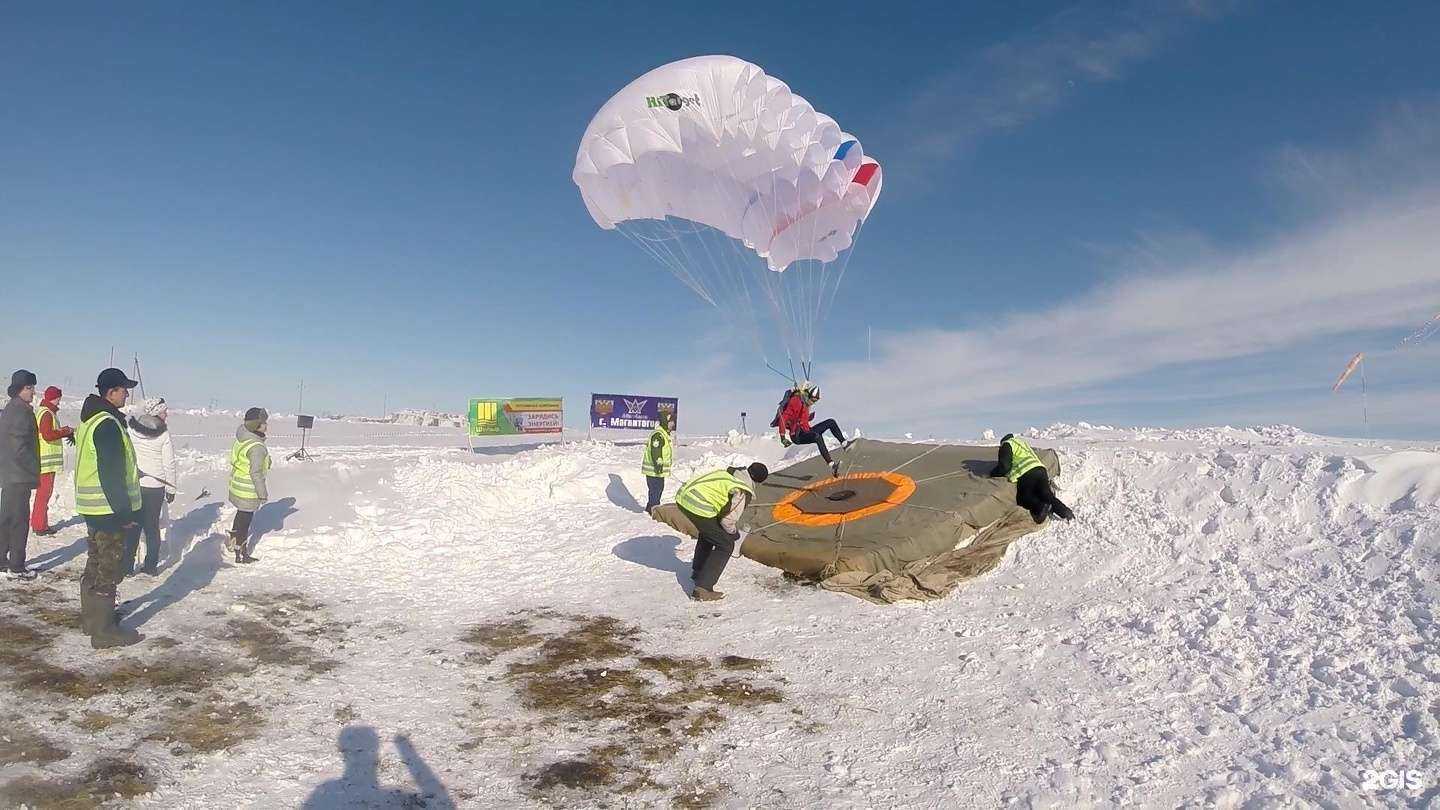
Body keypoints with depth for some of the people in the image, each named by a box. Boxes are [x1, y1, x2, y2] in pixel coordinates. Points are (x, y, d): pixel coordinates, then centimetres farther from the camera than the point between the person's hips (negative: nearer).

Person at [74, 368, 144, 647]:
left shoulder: (89, 418, 12)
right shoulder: (108, 425, -21)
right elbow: (111, 474, -23)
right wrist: (124, 512, -19)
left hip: (92, 506, 10)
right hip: (109, 508, -10)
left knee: (95, 563, 20)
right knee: (108, 569, -3)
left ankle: (92, 617, 32)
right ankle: (104, 632, 4)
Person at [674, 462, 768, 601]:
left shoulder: (730, 471, 17)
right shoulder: (744, 492, -7)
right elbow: (728, 519, -9)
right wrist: (734, 533, 14)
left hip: (682, 496, 9)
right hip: (698, 506, -9)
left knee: (707, 533, 35)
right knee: (725, 545, 3)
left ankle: (697, 572, 50)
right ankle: (702, 589, -1)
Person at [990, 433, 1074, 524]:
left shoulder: (1006, 445, 11)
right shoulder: (1024, 443, 37)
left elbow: (1004, 466, -1)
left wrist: (993, 474, 13)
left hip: (1026, 475, -7)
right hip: (1041, 470, 7)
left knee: (1022, 498, 5)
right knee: (1045, 495, 9)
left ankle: (1040, 507, -23)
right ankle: (1064, 510, -15)